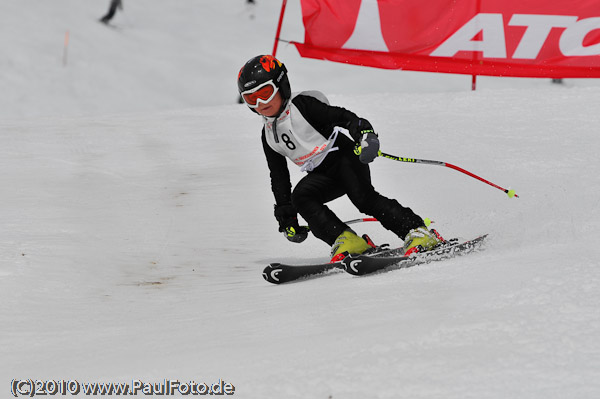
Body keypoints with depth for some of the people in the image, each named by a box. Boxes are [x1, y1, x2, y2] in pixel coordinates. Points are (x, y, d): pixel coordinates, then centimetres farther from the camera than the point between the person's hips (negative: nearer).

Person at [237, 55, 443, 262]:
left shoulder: (303, 104, -10)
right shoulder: (269, 136, 10)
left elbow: (341, 117, -20)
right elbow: (279, 176, 17)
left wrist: (364, 133, -40)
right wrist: (286, 216, 14)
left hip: (345, 157, -6)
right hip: (323, 175, 6)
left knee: (363, 197, -28)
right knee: (299, 196, -21)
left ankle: (418, 232, -28)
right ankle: (345, 240, -25)